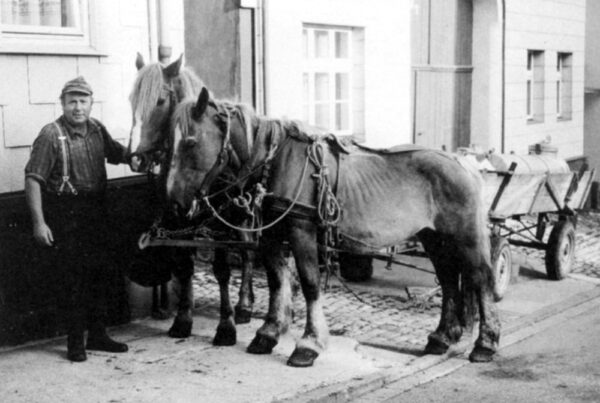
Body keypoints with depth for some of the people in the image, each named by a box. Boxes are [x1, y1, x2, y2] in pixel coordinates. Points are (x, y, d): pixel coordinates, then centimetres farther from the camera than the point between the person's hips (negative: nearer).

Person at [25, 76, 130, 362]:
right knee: (73, 279, -2)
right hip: (65, 215, -7)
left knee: (102, 273, 11)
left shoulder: (97, 129, 6)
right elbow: (33, 180, -15)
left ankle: (97, 335, 25)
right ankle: (75, 342, 11)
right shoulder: (51, 135, -14)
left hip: (96, 209, 7)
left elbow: (116, 153, 24)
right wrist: (39, 222, -20)